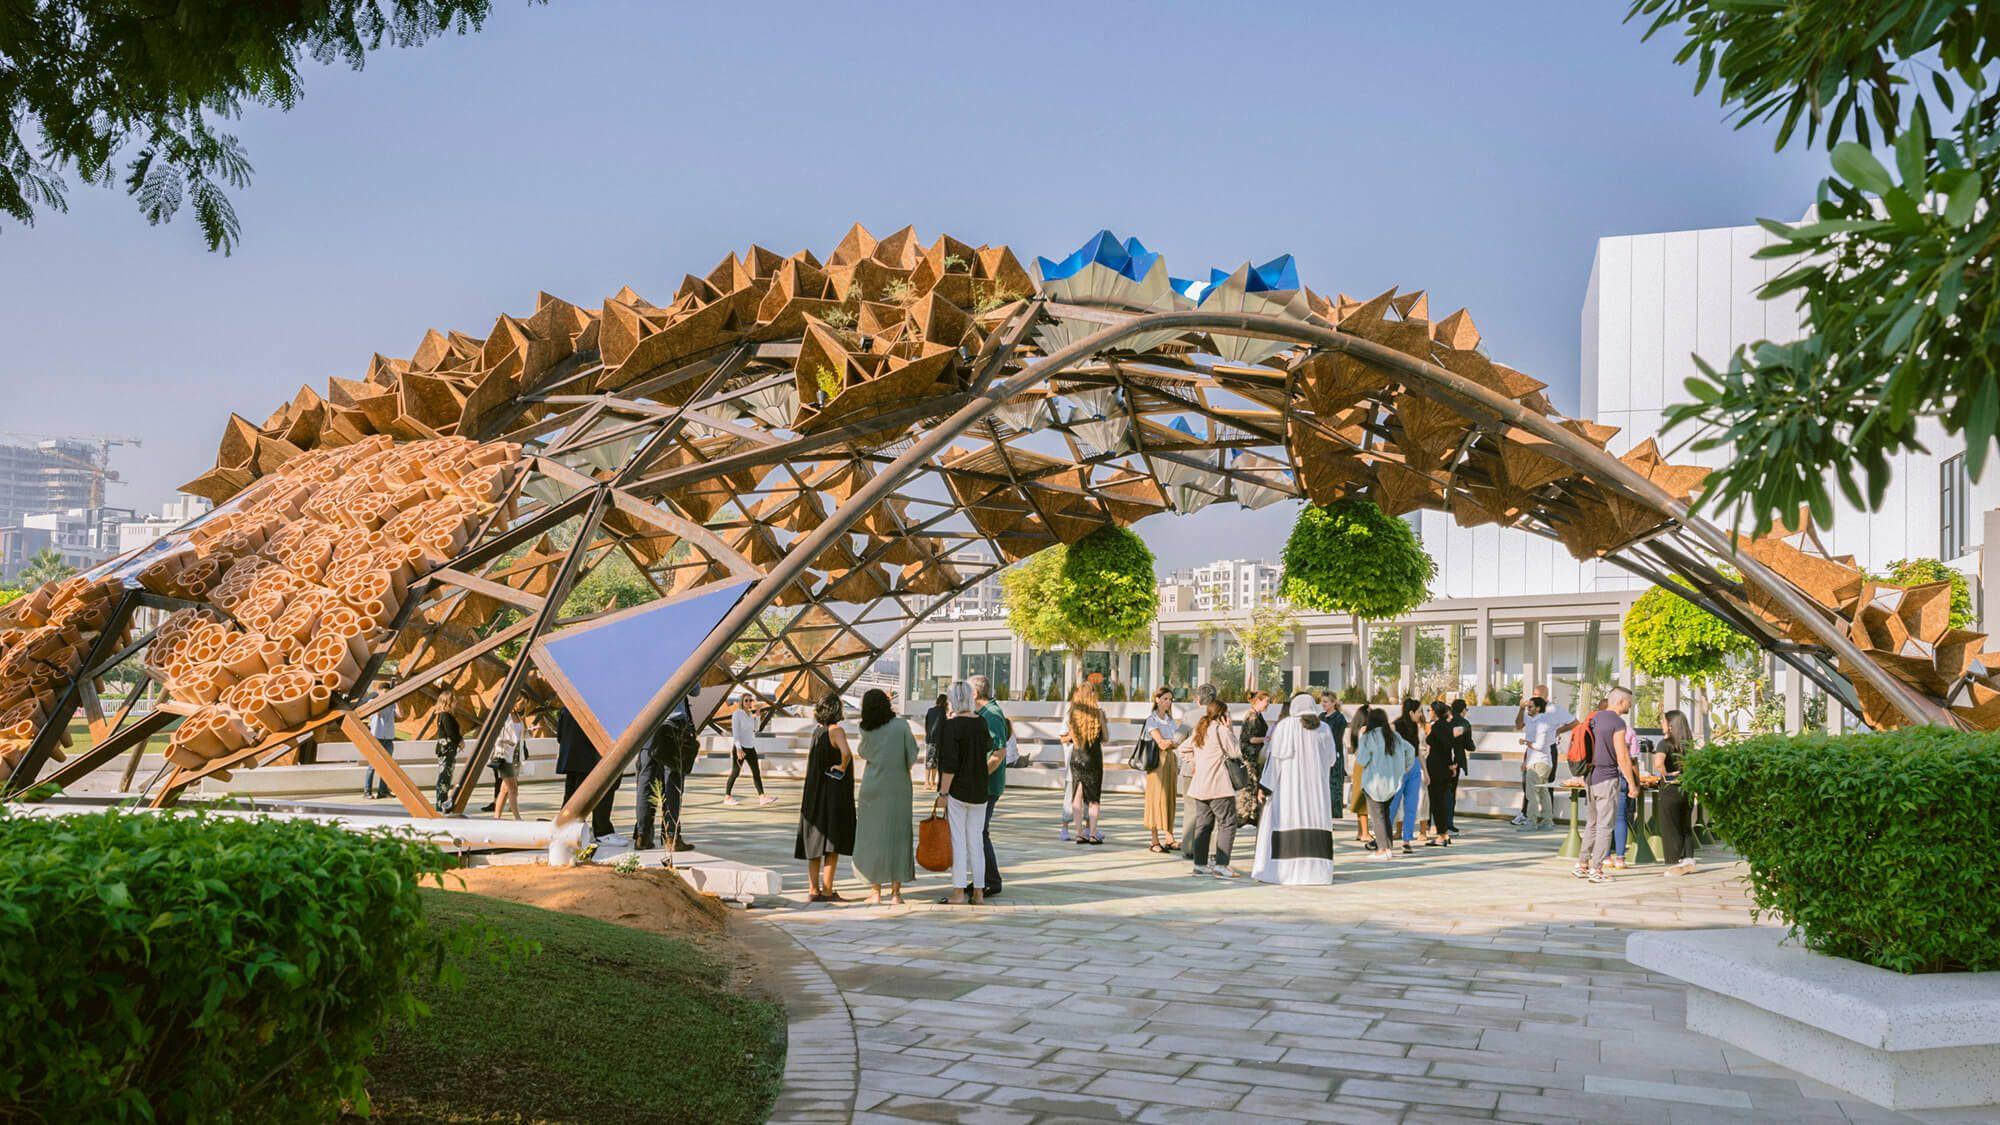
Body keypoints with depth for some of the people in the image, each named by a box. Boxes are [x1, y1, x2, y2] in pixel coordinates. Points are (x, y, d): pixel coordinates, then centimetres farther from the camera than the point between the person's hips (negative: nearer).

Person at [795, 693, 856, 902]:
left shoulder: (817, 730, 8)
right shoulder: (836, 731, -16)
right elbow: (846, 753, -35)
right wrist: (843, 767, -16)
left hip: (815, 795, 8)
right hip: (834, 794, -7)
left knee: (816, 842, 11)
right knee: (833, 844, -1)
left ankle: (813, 890, 14)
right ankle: (827, 890, -1)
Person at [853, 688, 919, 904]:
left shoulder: (867, 731, -4)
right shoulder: (901, 725, -8)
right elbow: (912, 756, -5)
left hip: (873, 789, 1)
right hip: (898, 787, -1)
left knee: (871, 837, 8)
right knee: (898, 836, 7)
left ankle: (875, 891, 8)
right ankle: (895, 891, 6)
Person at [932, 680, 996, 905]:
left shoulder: (951, 725, -13)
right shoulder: (982, 722, 3)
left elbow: (949, 764, -16)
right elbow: (999, 751, 7)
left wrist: (942, 794, -11)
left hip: (957, 790, -5)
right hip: (979, 790, 5)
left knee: (957, 840, 0)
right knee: (976, 841, 10)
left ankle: (958, 893, 1)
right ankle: (978, 892, 12)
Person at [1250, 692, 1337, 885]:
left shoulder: (1285, 726, -5)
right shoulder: (1324, 729, 4)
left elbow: (1275, 757, -9)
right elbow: (1331, 760, 13)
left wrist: (1265, 786, -6)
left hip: (1289, 784, -3)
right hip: (1316, 787, 3)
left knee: (1284, 823, 0)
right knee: (1314, 824, 5)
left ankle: (1271, 871, -2)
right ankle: (1316, 870, 0)